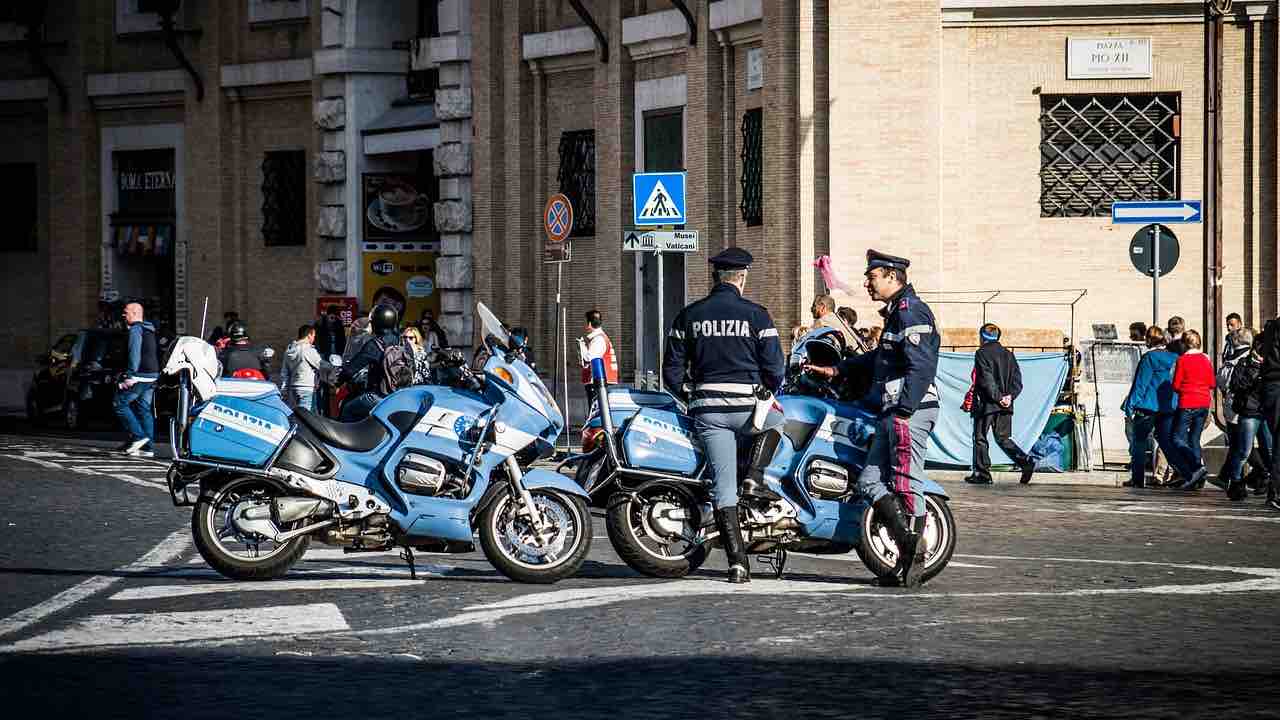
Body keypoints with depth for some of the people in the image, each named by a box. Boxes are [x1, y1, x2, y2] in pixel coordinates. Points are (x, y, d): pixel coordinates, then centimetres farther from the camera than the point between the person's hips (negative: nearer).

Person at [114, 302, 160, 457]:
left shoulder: (136, 329, -9)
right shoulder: (150, 331, 21)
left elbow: (135, 353, -19)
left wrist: (130, 375, -22)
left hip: (140, 375, -9)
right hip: (152, 376, 9)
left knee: (120, 403, -3)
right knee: (144, 409, 8)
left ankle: (138, 436, -11)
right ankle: (148, 447, 4)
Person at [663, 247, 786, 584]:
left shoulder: (688, 316, 7)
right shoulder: (756, 315, -2)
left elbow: (672, 370, 8)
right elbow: (774, 367, -1)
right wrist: (771, 389, 20)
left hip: (706, 409, 3)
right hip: (746, 406, -2)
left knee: (723, 487, 4)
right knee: (776, 420, 33)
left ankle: (737, 562, -2)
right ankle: (754, 478, 12)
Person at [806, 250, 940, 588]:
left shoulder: (912, 311, -11)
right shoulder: (896, 312, 22)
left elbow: (922, 366, -21)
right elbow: (881, 357, 37)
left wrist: (904, 411, -25)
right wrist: (839, 370, 36)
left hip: (911, 411, -11)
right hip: (893, 413, 11)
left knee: (906, 485, -9)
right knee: (870, 482, 7)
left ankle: (914, 558, -7)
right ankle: (910, 548, 3)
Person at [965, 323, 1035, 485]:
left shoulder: (982, 353, -7)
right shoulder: (1008, 354, 13)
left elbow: (986, 380, -16)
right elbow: (1017, 379, 6)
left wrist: (998, 397, -13)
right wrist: (1010, 396, -2)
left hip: (987, 404, -6)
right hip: (1005, 405, 6)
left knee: (980, 438, 4)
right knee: (1003, 438, 12)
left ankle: (982, 473, 3)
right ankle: (1026, 462, -7)